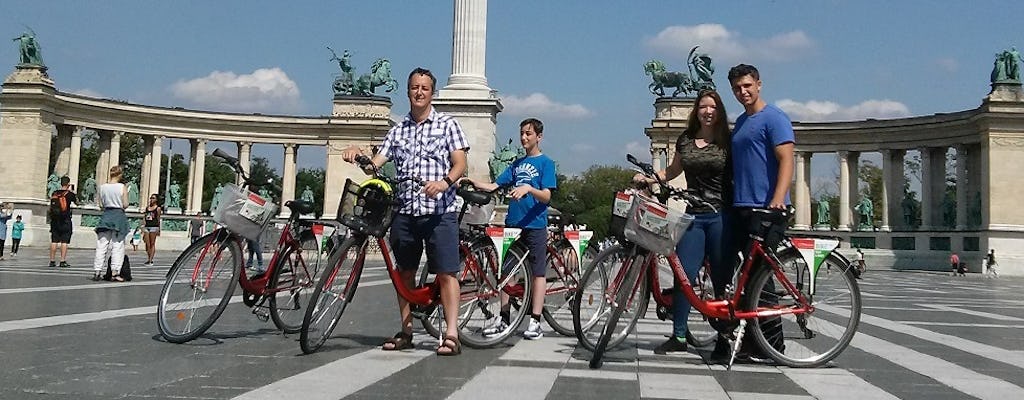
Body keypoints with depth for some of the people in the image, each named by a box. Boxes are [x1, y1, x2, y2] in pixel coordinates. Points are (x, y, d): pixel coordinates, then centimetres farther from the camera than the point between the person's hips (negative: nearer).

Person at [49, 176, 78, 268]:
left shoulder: (54, 193, 7)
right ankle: (63, 261, -5)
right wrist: (73, 193, 21)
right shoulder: (70, 194, -6)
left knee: (54, 241, 6)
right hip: (65, 221, -4)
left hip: (54, 220, 4)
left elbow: (50, 207, 12)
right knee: (64, 241, -2)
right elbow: (77, 202, 12)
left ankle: (52, 261, 7)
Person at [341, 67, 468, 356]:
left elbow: (460, 163, -2)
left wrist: (445, 182, -22)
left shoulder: (447, 124, 6)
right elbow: (375, 164, 10)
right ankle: (406, 331, 19)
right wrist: (357, 155, -11)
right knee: (405, 272, 9)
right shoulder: (398, 130, 17)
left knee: (446, 273, -8)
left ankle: (451, 335, -7)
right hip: (405, 211, 4)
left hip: (439, 211, -4)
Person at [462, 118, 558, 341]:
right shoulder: (517, 164, 17)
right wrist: (474, 183, -6)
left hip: (535, 224, -6)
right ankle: (504, 318, 13)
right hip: (512, 223, 6)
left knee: (538, 272, -3)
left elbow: (546, 196, -10)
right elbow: (494, 186, 10)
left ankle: (535, 321, 0)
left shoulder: (545, 162, 1)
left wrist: (528, 189, -27)